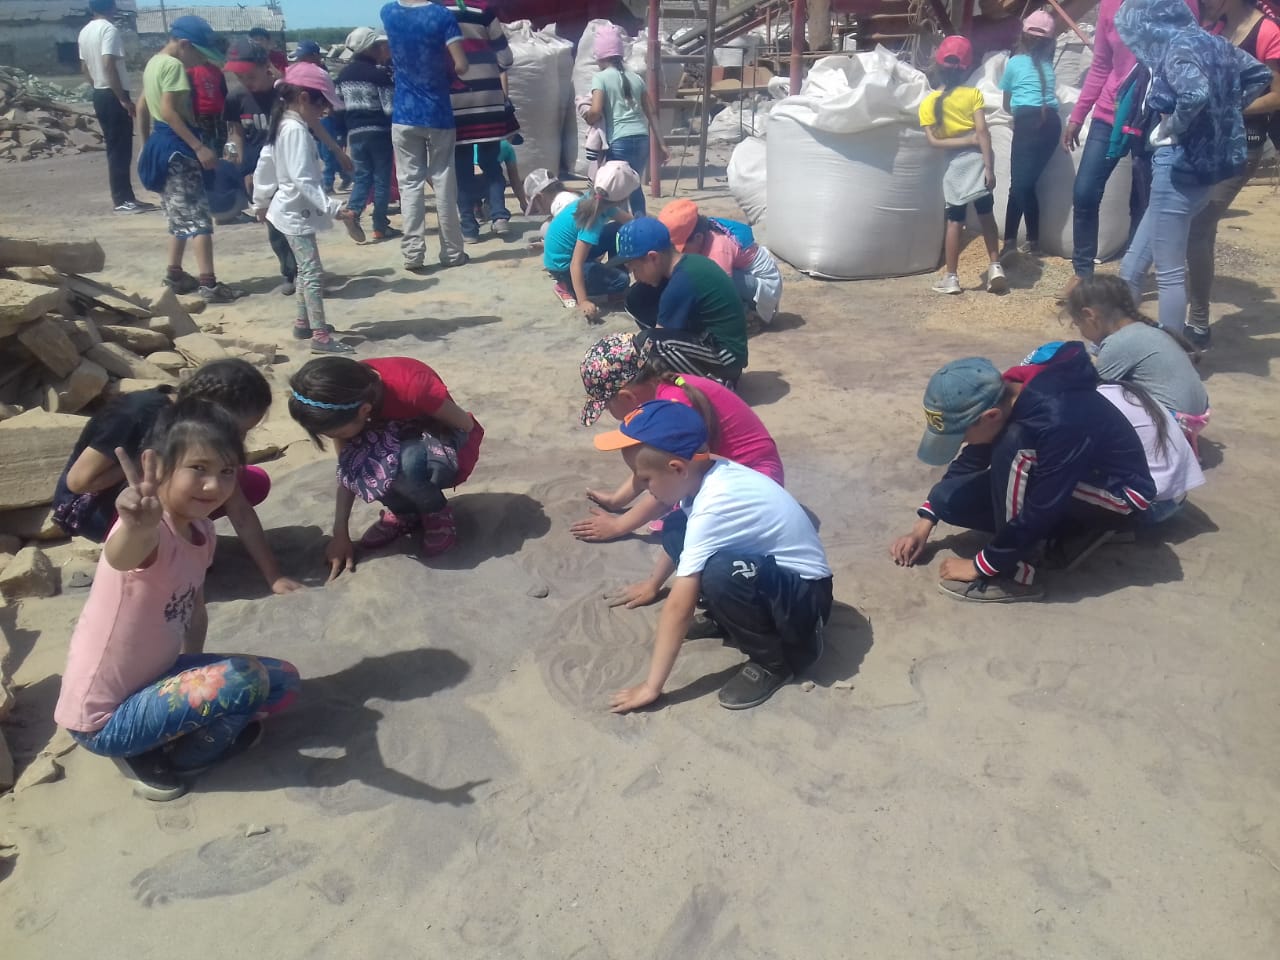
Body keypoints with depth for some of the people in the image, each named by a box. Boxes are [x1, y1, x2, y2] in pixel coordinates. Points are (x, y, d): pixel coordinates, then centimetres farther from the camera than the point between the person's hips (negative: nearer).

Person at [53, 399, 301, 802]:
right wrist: (136, 527, -73)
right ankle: (153, 757, -4)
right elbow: (119, 556, -52)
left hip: (153, 682, 8)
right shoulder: (150, 531, -27)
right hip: (103, 720, -8)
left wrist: (194, 677, 5)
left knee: (283, 682, 7)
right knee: (244, 681, -28)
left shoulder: (202, 532, -2)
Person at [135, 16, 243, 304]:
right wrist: (199, 147, -27)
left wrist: (149, 143, 27)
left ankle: (175, 275, 22)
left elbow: (142, 109, 20)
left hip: (160, 142, 10)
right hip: (177, 145, -10)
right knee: (198, 217, -11)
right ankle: (209, 284, -15)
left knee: (181, 216, 17)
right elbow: (169, 110, -23)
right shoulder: (174, 65, -14)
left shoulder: (154, 62, 16)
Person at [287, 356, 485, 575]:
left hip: (447, 447, -5)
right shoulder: (344, 397, -19)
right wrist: (340, 534, -13)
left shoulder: (410, 385, -36)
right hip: (397, 444, 5)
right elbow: (346, 467, -11)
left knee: (406, 462, -39)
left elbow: (466, 425, -20)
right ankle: (405, 512, 0)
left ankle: (438, 514, -6)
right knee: (356, 459, -29)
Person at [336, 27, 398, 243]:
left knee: (362, 175, 13)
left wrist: (346, 131, 21)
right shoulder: (379, 73, -10)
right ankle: (380, 226, 2)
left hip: (355, 133, 5)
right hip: (379, 132, -5)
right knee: (382, 178, 2)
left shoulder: (344, 74, 10)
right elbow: (391, 107, -13)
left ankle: (352, 211, -9)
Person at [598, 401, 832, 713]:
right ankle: (731, 620, 10)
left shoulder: (713, 507, -31)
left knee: (720, 573, -37)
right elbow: (683, 542, 18)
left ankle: (774, 661, -11)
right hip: (770, 570, 9)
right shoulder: (708, 473, -5)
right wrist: (653, 585, 31)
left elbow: (679, 608, -29)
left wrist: (652, 686, -24)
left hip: (805, 597, -9)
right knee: (676, 532, 2)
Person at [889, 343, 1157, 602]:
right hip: (1057, 484, 8)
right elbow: (971, 460, 4)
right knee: (949, 498, -7)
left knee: (1014, 447, -33)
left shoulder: (1058, 421, -37)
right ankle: (1078, 527, 3)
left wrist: (980, 566, -20)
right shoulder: (1004, 396, -13)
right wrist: (924, 524, 2)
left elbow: (1039, 513, -31)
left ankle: (1017, 574, -21)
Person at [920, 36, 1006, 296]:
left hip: (957, 163, -1)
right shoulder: (974, 94, -3)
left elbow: (934, 141, -10)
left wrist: (964, 141, -6)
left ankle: (951, 277, 7)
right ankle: (995, 267, 14)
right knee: (986, 215, 14)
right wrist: (989, 167, -12)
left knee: (955, 221, 5)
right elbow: (982, 132, -11)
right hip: (979, 157, 1)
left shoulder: (929, 103, -2)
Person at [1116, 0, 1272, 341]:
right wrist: (1224, 115, 20)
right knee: (1134, 264, 16)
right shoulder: (1210, 42, 12)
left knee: (1169, 273, -3)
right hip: (1203, 162, 9)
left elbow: (1195, 93, -33)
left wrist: (1172, 128, -16)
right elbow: (1259, 75, 24)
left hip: (1180, 164, -9)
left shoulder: (1178, 48, -13)